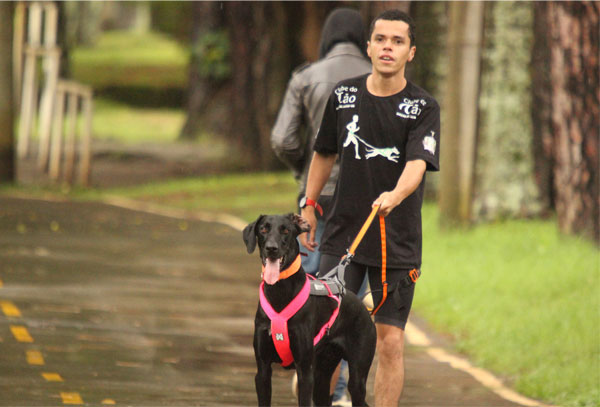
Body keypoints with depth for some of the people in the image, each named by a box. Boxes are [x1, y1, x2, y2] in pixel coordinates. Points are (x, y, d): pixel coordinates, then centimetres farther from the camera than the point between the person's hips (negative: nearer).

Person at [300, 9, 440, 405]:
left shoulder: (423, 107, -7)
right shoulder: (344, 95, 3)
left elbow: (417, 164, -21)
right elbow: (325, 153, 17)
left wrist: (394, 196, -40)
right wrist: (309, 206, 18)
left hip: (398, 242, -2)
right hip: (343, 234, 2)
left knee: (390, 340, -3)